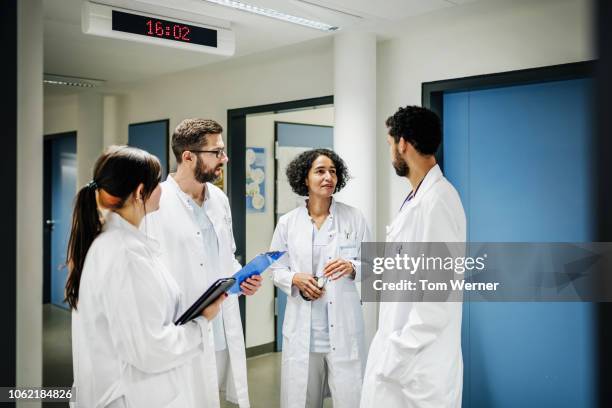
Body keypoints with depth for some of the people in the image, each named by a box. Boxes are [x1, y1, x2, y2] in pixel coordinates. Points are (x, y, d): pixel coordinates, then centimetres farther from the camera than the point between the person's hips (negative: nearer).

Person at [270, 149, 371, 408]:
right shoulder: (287, 222, 2)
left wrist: (352, 268, -15)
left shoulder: (354, 218, 0)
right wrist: (295, 279, -12)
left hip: (344, 327, -1)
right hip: (302, 328, 1)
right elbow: (276, 269, 8)